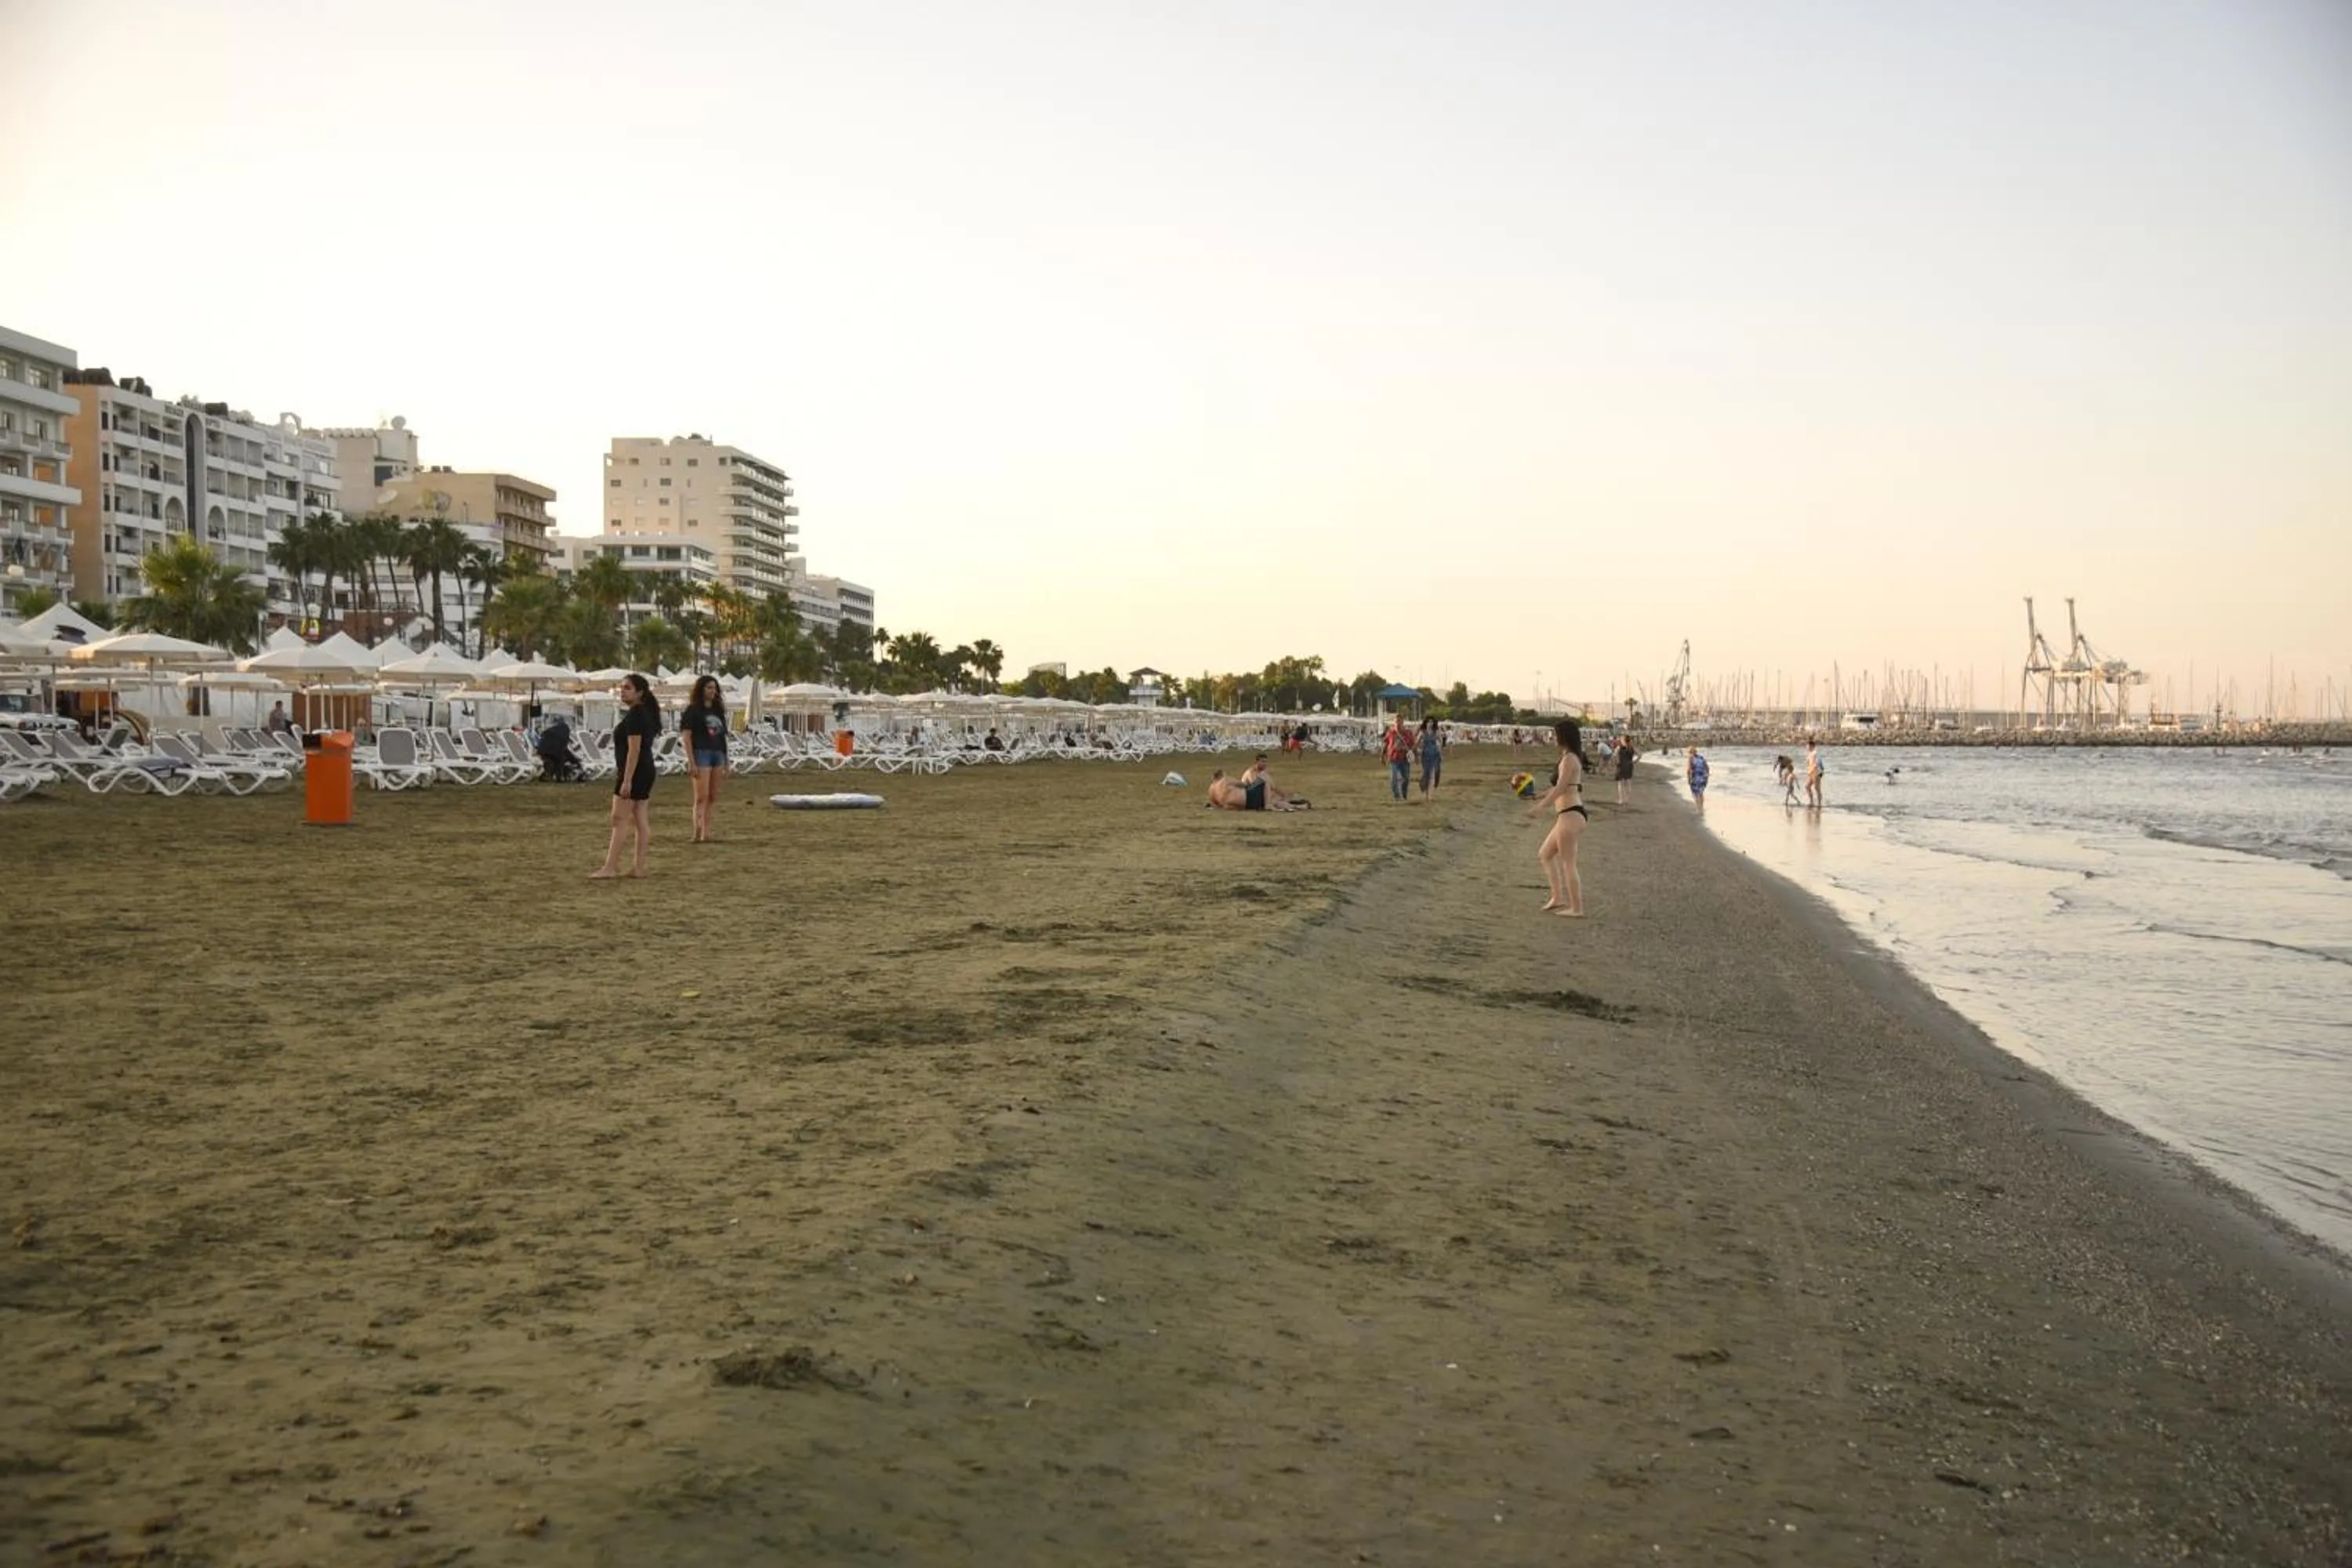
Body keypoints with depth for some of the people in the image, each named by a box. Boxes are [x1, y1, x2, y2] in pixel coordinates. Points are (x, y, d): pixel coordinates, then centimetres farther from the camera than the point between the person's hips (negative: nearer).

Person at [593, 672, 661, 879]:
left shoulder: (634, 715, -16)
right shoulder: (646, 713, 15)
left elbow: (634, 749, -21)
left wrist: (627, 780, -24)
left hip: (634, 772, -10)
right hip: (645, 771, 10)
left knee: (619, 819, -8)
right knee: (641, 820, 8)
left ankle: (610, 867, -7)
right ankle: (638, 866, 9)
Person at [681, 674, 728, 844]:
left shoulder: (718, 710, 17)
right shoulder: (693, 710, -2)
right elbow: (686, 737, -8)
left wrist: (726, 762, 16)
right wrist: (691, 762, -15)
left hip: (718, 755, 7)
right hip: (701, 754, -6)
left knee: (713, 797, 4)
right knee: (702, 796, -12)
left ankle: (706, 833, 6)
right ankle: (697, 833, -16)